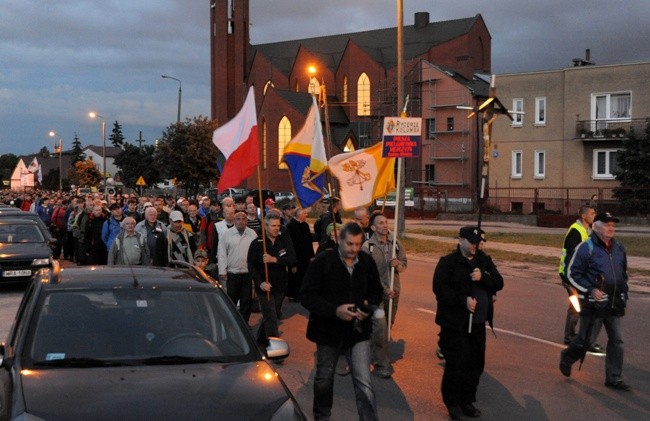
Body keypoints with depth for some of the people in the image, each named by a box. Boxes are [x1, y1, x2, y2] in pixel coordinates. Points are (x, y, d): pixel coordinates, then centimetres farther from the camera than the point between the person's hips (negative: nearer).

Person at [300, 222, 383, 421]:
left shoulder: (367, 262, -4)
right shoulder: (323, 261, -14)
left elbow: (376, 291, 12)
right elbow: (306, 296, -14)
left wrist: (368, 307, -10)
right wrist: (334, 310, -24)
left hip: (358, 330, 1)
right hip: (328, 330, -1)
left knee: (364, 383, -7)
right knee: (324, 379, 17)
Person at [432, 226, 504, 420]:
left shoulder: (484, 261, 11)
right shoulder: (448, 262, -5)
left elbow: (498, 283, 4)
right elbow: (440, 288, -13)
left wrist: (483, 277, -16)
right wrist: (463, 300, -20)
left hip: (477, 323, 5)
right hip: (454, 323, -5)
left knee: (475, 364, 10)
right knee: (456, 363, -4)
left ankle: (467, 401, 25)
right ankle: (452, 402, 13)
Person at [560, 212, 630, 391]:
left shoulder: (619, 249, 10)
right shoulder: (586, 248, -11)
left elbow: (624, 274, 23)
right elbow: (572, 274, -10)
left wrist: (624, 296, 15)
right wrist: (590, 290, -18)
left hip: (614, 305, 6)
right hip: (593, 304, -6)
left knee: (616, 340, 5)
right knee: (585, 340, 4)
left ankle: (614, 378, 14)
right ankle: (567, 358, 32)